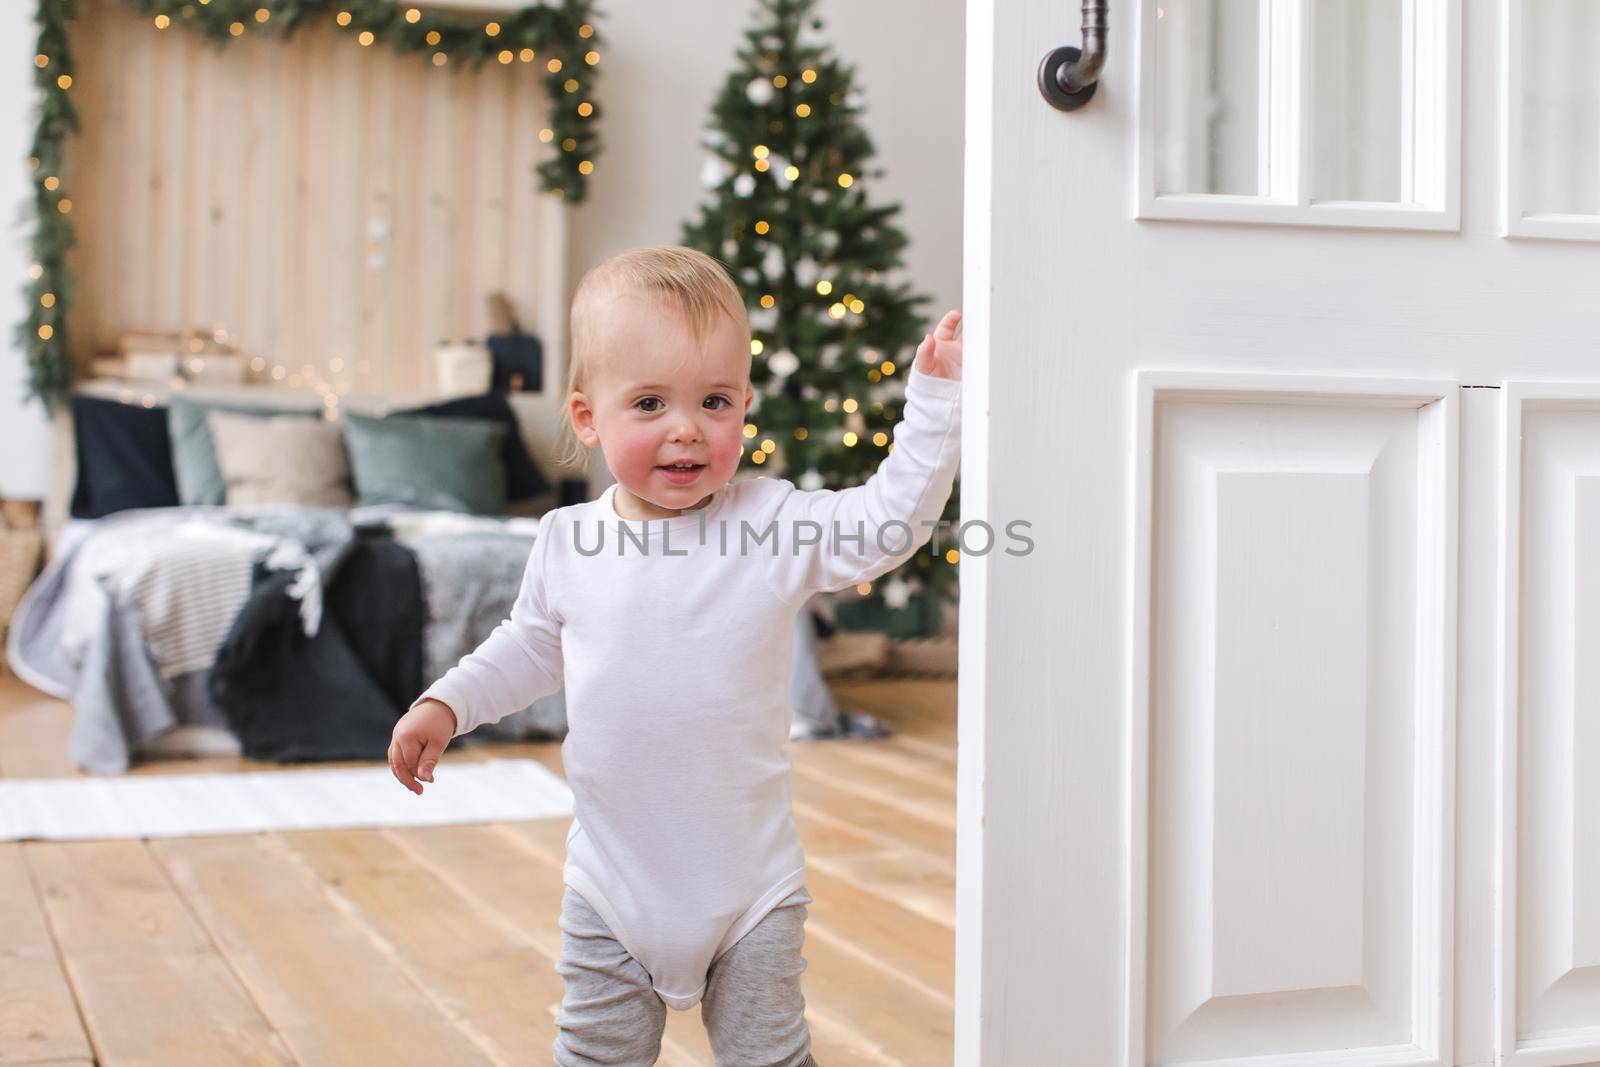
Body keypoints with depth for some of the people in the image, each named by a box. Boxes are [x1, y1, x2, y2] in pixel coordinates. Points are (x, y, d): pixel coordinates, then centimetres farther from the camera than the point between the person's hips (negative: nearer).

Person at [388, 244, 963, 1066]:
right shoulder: (568, 542, -2)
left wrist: (935, 399, -23)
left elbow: (889, 521, -18)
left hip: (750, 879, -2)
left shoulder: (773, 525, -11)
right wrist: (446, 704, 9)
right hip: (612, 880, 2)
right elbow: (531, 646, 15)